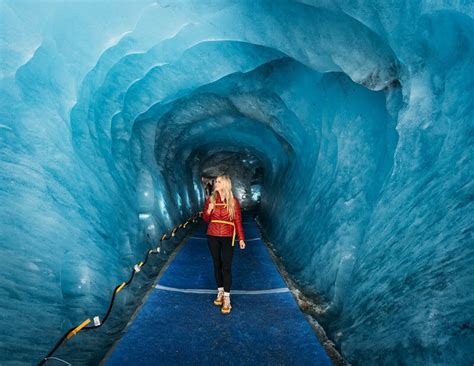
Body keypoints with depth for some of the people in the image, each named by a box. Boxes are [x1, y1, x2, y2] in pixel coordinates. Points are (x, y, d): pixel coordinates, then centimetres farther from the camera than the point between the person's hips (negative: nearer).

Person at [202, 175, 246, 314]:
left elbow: (238, 221, -3)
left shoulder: (234, 201, -5)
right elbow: (206, 219, 7)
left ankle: (226, 298, 4)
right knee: (217, 264, 12)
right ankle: (220, 292, 29)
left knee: (227, 267, -3)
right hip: (213, 237, 3)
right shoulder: (210, 199, 0)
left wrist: (241, 238, -6)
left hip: (228, 238, -2)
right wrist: (208, 211, -14)